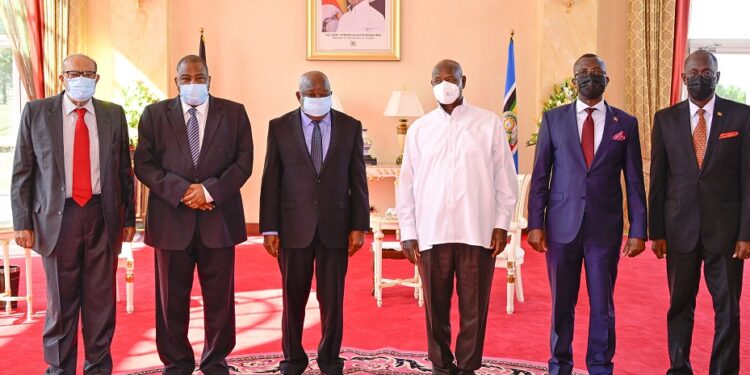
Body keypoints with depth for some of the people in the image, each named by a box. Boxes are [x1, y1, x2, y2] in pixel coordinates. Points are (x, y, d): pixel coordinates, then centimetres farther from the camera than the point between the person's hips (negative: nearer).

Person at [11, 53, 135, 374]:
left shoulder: (113, 115, 8)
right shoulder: (36, 112, 3)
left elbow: (124, 169, 9)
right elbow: (22, 171, 2)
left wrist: (129, 217, 7)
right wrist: (22, 222, -4)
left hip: (103, 216, 1)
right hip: (58, 216, -1)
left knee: (101, 297, 7)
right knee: (61, 299, 7)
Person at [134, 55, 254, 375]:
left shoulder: (234, 113, 6)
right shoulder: (154, 114, 7)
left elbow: (243, 162, 1)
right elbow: (144, 164, 1)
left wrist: (210, 190, -12)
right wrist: (181, 191, -12)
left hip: (219, 218, 0)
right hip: (171, 218, 0)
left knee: (219, 297, 6)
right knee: (172, 298, 7)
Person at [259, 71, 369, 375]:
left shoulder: (350, 127, 3)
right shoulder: (280, 127, 1)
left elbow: (358, 181, 3)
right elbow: (270, 181, 0)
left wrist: (359, 226, -1)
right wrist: (269, 229, -3)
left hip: (335, 226, 1)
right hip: (294, 226, 0)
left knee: (333, 298, 7)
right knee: (293, 297, 9)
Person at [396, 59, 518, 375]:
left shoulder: (489, 124, 3)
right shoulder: (418, 129, 7)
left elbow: (505, 178, 3)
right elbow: (407, 184, 7)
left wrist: (501, 224, -1)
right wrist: (408, 232, 3)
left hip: (477, 231, -1)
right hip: (431, 233, 2)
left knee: (474, 306, 5)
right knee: (436, 306, 9)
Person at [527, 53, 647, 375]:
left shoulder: (626, 124, 5)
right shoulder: (553, 119, 4)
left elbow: (634, 181, 4)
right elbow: (540, 175, 3)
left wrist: (638, 230, -1)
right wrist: (535, 223, -3)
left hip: (605, 228, 0)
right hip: (562, 225, 0)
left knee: (603, 304, 8)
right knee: (562, 303, 10)